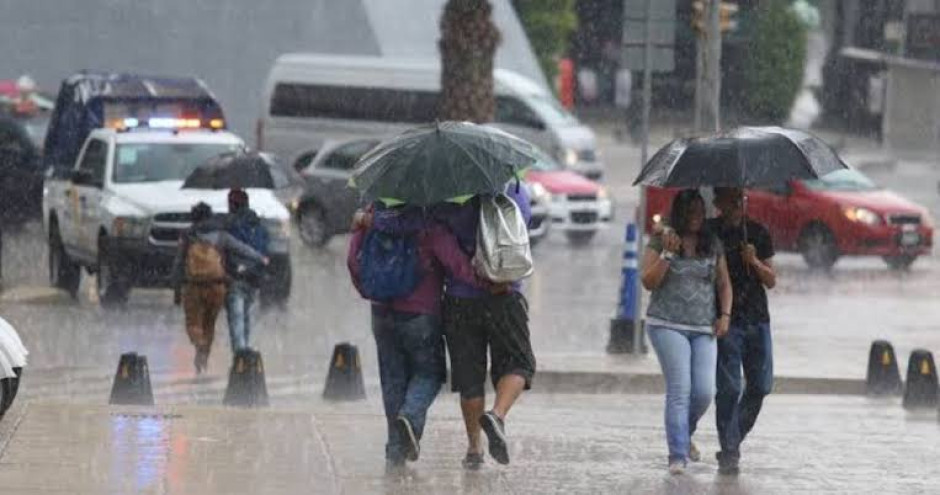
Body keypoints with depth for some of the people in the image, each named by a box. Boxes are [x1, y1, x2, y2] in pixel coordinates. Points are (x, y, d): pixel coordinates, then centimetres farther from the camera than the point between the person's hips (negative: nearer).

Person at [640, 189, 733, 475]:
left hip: (704, 329, 3)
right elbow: (649, 282, -4)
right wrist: (668, 253, -14)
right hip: (668, 324, -3)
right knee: (680, 388, -14)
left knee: (704, 391, -5)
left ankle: (684, 434, 26)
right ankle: (678, 456, -13)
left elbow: (724, 284, 17)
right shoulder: (659, 243, 3)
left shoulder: (712, 245, 12)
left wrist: (725, 315, 4)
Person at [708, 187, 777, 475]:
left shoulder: (758, 233, 9)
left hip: (757, 320, 4)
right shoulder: (708, 233, 0)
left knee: (761, 385, 3)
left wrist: (755, 262, -8)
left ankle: (734, 439, 22)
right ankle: (729, 453, -5)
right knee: (729, 388, -9)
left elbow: (771, 281, 8)